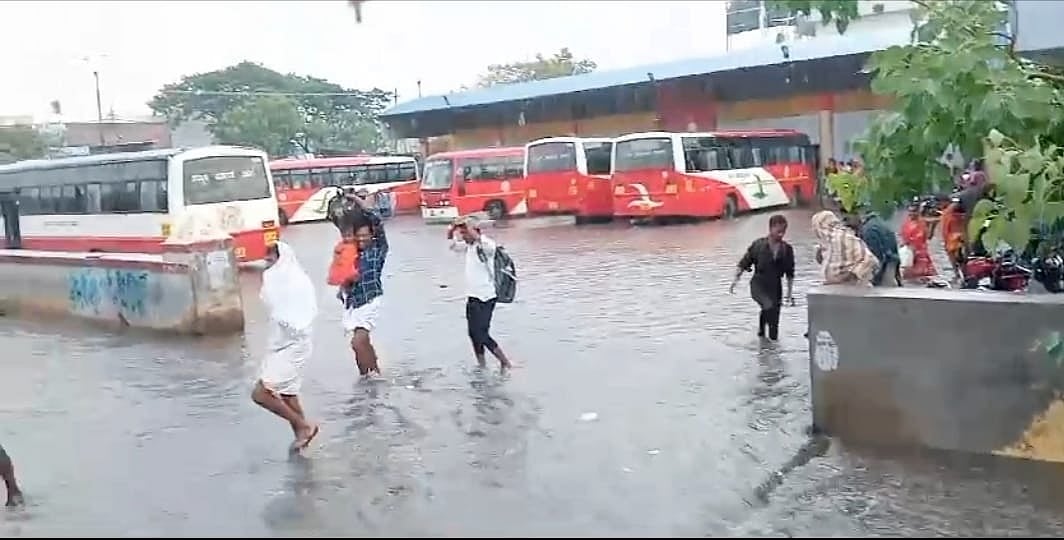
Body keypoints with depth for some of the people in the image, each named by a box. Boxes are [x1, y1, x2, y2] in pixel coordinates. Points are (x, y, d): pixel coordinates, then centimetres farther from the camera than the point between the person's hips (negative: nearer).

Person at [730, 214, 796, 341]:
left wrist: (789, 293, 9)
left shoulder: (787, 249, 1)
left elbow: (790, 273, 10)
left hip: (775, 286, 3)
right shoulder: (758, 245, -6)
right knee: (770, 305, -31)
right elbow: (744, 263, 1)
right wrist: (736, 279, -7)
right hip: (758, 284, -3)